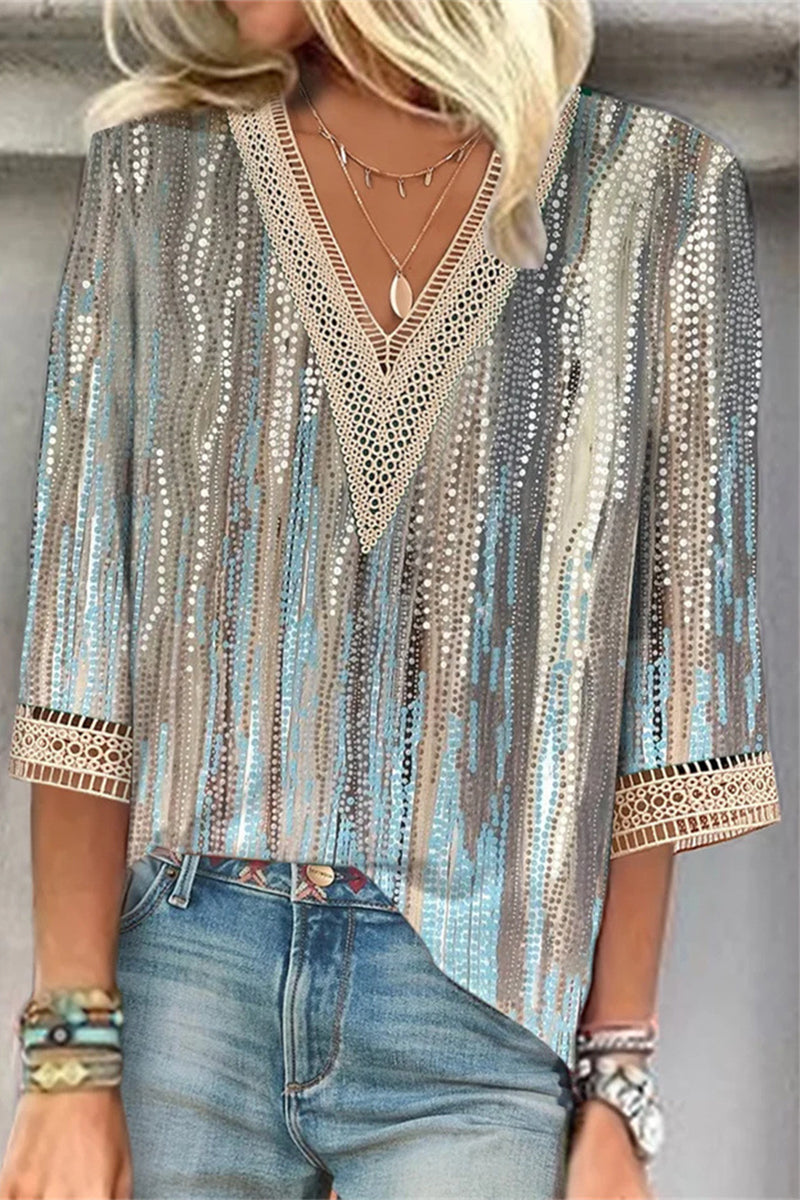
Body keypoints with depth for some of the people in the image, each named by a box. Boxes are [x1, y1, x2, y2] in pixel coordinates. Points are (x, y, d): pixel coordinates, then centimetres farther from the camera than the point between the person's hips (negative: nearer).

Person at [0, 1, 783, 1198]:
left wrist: (620, 1084, -1)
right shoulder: (157, 174, 2)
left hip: (484, 1022, 0)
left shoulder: (658, 192, 0)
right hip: (183, 989, 1)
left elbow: (667, 648, 1)